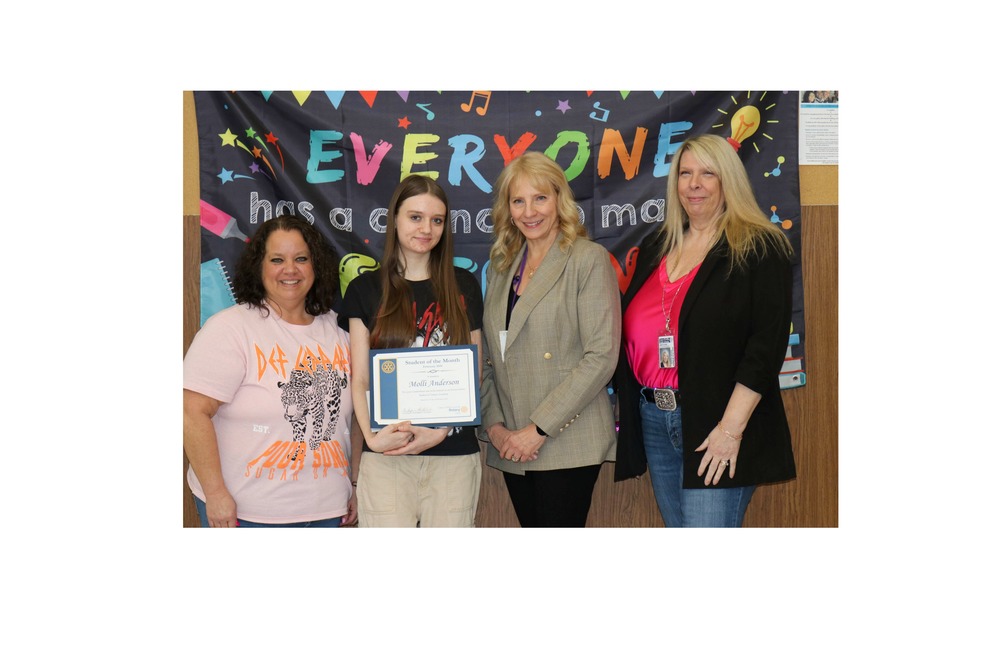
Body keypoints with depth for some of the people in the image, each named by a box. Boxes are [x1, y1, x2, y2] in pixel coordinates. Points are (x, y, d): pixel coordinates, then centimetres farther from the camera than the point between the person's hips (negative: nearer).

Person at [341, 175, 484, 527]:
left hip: (454, 452, 1)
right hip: (385, 456, -1)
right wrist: (372, 435, -13)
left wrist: (441, 431, -6)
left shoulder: (464, 286, 9)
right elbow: (360, 379, 5)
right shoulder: (365, 289, 7)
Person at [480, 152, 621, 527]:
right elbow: (491, 358, 15)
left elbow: (601, 355, -13)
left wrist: (539, 429, -14)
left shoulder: (589, 260, -5)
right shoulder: (501, 266, 14)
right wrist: (494, 424, 0)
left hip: (567, 442, -6)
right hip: (513, 447, 6)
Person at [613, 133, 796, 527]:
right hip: (654, 421, 6)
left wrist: (731, 427, -18)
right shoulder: (654, 249, 15)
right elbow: (633, 337, 18)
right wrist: (626, 405, 10)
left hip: (718, 424, -6)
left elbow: (767, 343, -13)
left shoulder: (759, 249, -4)